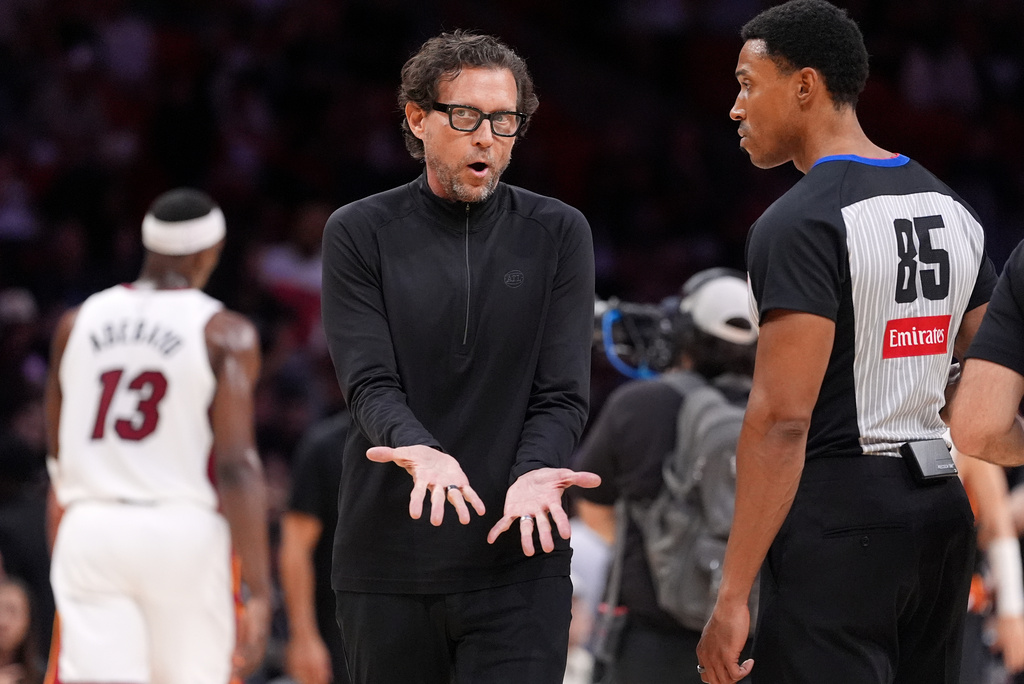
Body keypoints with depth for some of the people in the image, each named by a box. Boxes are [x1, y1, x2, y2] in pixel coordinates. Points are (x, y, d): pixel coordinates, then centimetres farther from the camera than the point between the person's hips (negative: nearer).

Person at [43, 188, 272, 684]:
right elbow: (236, 466, -11)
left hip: (90, 531, 2)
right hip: (186, 531, -2)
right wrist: (258, 589, -12)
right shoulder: (226, 335, -3)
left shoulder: (77, 323, 10)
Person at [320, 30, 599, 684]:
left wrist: (532, 475, -20)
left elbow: (562, 395, 1)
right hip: (388, 565, 1)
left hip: (518, 564, 0)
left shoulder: (559, 233, 6)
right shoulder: (359, 234, 4)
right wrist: (420, 451, -27)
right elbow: (370, 384, -6)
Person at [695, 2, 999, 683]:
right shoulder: (953, 211, 14)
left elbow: (782, 418, -19)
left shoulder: (800, 224, -13)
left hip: (836, 517, -8)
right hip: (942, 510, 8)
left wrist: (733, 598, -19)